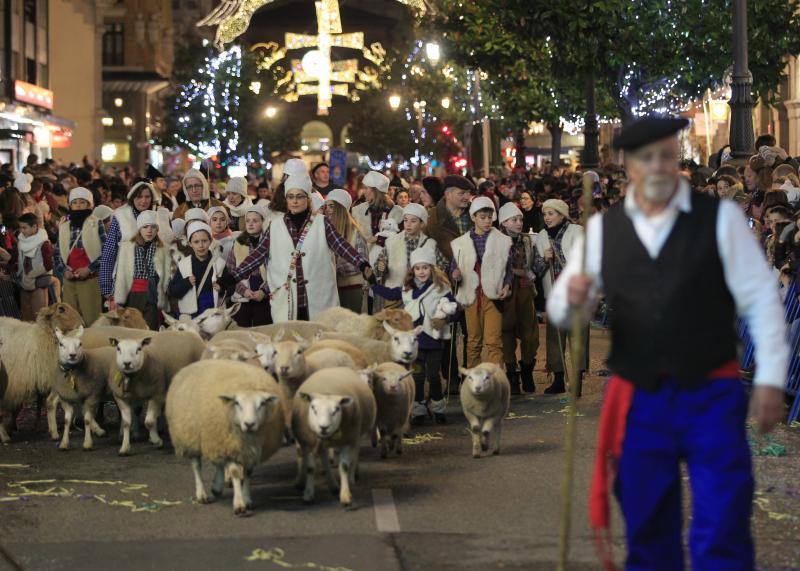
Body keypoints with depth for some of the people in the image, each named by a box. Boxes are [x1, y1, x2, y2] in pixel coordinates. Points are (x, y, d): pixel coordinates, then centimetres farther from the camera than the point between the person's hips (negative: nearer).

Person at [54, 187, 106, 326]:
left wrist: (89, 269, -11)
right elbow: (57, 253, 16)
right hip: (69, 280, 4)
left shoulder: (96, 224, 1)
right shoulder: (64, 226, 13)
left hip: (90, 279, -4)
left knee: (91, 320, -7)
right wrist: (63, 271, 0)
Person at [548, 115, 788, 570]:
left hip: (711, 398, -3)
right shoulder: (602, 229, 6)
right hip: (639, 403, 3)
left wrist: (770, 380, -8)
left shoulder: (720, 218, -1)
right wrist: (572, 297, -18)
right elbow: (561, 312, 6)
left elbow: (761, 299, -1)